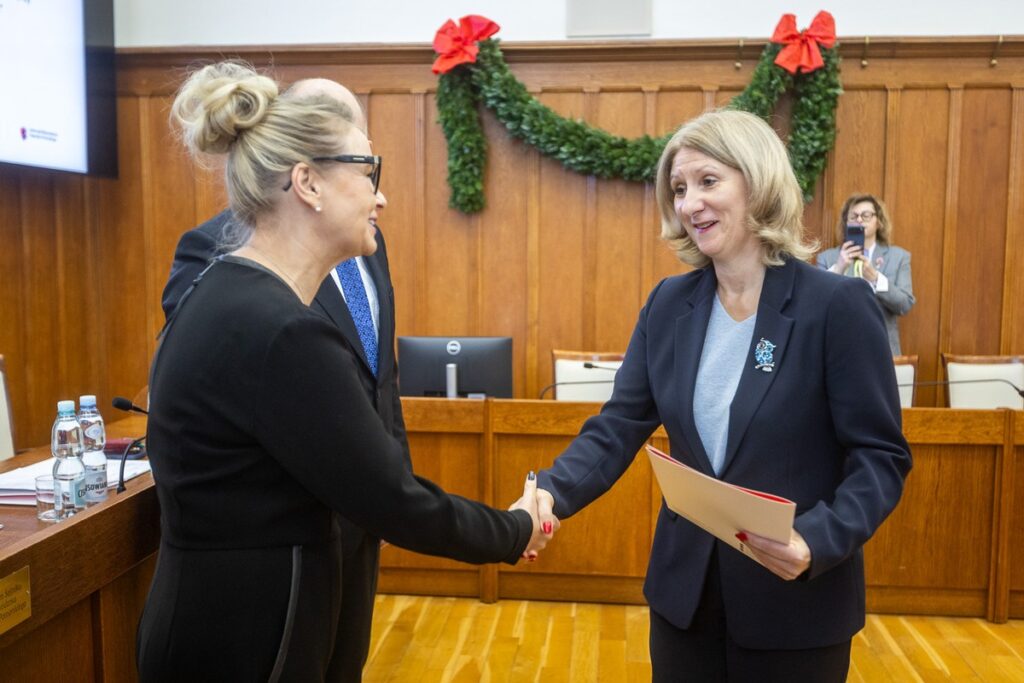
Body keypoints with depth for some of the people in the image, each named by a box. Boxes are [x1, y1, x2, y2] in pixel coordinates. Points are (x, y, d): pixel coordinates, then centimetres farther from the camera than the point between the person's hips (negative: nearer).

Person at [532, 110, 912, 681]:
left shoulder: (838, 304, -12)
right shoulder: (669, 303, 1)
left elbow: (880, 455, -12)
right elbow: (618, 427, -2)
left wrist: (816, 541, -27)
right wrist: (551, 492, -19)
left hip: (798, 602, -3)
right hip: (685, 589, 4)